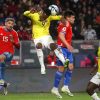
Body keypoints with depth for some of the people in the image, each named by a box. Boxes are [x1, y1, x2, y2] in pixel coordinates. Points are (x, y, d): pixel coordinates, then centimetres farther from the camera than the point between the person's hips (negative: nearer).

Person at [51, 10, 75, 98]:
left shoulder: (68, 25, 17)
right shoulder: (65, 24, -14)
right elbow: (61, 35, -28)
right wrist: (68, 45, -39)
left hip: (67, 49, 10)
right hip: (62, 48, -10)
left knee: (70, 67, 5)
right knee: (61, 68, -7)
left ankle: (66, 87, 8)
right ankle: (55, 88, 1)